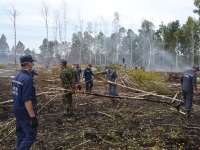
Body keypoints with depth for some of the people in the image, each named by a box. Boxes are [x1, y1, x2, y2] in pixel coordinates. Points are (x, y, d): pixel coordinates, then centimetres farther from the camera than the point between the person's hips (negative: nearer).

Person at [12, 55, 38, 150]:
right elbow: (27, 100, -26)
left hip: (17, 111, 9)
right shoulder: (27, 78, -22)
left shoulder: (16, 77, 7)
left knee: (21, 134, 17)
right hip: (25, 113, -9)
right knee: (31, 135, -1)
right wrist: (33, 117, -24)